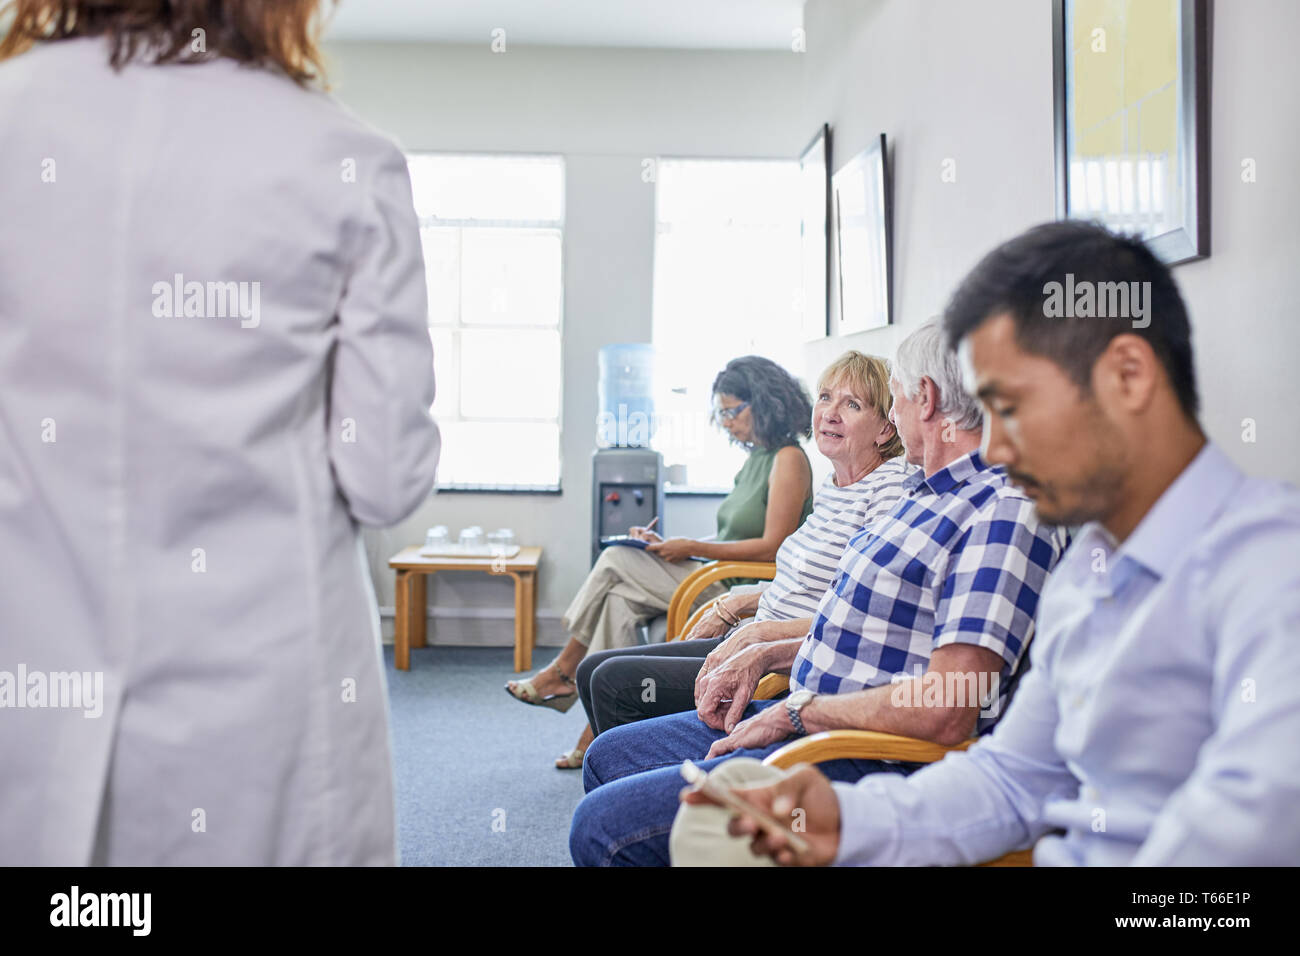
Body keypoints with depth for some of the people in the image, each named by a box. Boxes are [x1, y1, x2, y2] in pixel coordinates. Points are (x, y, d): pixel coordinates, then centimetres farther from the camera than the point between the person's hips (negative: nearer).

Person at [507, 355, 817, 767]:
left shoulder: (788, 459, -9)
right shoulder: (754, 458, 18)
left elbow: (772, 546, -16)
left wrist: (691, 548, -13)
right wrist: (668, 545, 5)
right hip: (721, 579, 8)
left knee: (616, 561, -12)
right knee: (621, 599, -14)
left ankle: (562, 671, 3)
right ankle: (603, 729, -12)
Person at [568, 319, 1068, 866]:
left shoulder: (1006, 512, -19)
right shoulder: (927, 492, 15)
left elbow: (943, 713, -27)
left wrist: (796, 713, -16)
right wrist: (764, 656, 11)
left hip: (871, 769, -10)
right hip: (808, 722, 10)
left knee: (605, 825, -18)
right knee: (608, 756, 16)